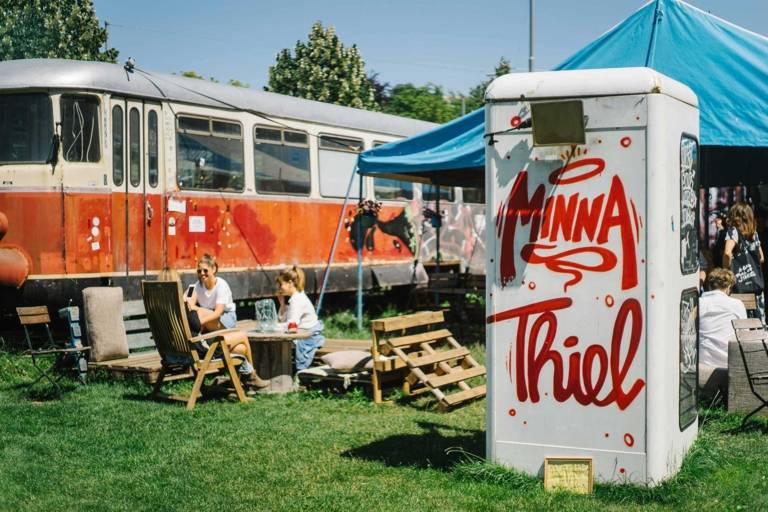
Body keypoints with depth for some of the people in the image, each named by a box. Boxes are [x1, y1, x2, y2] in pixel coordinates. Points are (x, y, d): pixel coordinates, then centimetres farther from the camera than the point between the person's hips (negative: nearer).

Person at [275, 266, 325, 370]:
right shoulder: (290, 299, 12)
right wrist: (282, 304, 0)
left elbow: (292, 324, -28)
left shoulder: (298, 300, -20)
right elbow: (282, 319, 11)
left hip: (310, 335, -10)